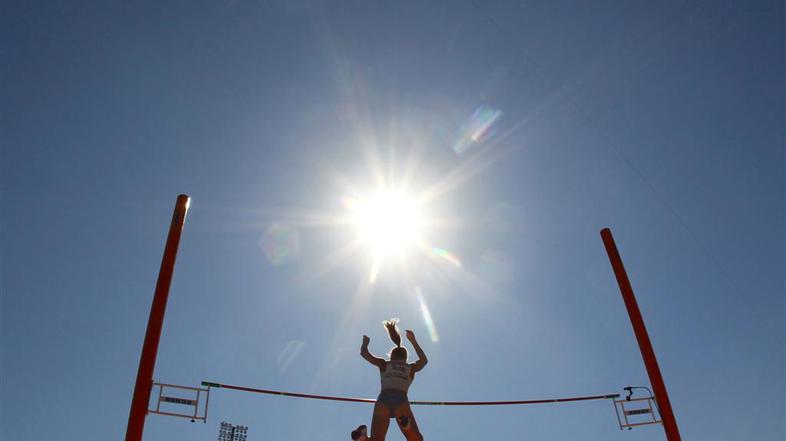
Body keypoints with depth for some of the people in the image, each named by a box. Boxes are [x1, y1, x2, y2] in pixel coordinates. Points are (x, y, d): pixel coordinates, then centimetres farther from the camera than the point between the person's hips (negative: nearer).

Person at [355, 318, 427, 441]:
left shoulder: (385, 365, 21)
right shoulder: (410, 368, 24)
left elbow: (364, 353, 27)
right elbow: (424, 360, 45)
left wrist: (365, 342, 48)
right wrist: (413, 341, 51)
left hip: (384, 400, 1)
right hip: (401, 401, 0)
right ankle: (406, 423, -34)